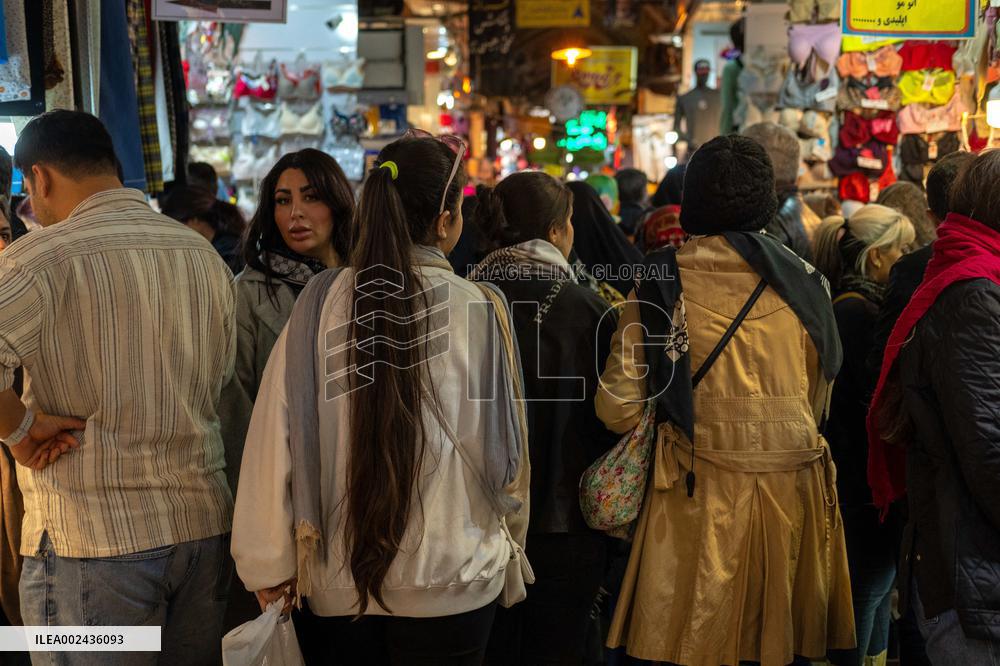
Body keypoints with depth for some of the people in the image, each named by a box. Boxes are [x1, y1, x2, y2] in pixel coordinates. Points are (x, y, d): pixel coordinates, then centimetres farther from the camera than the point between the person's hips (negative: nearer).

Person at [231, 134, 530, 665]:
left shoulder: (320, 302, -9)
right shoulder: (478, 310, -13)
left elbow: (277, 434, -8)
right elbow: (504, 451, -5)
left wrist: (272, 565, 3)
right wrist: (509, 542, 16)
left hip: (339, 580, 2)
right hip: (448, 581, -2)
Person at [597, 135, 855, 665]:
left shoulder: (659, 283, -6)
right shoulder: (803, 282, 1)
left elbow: (617, 409, -5)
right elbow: (818, 401, 11)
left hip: (698, 496, -2)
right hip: (792, 489, 3)